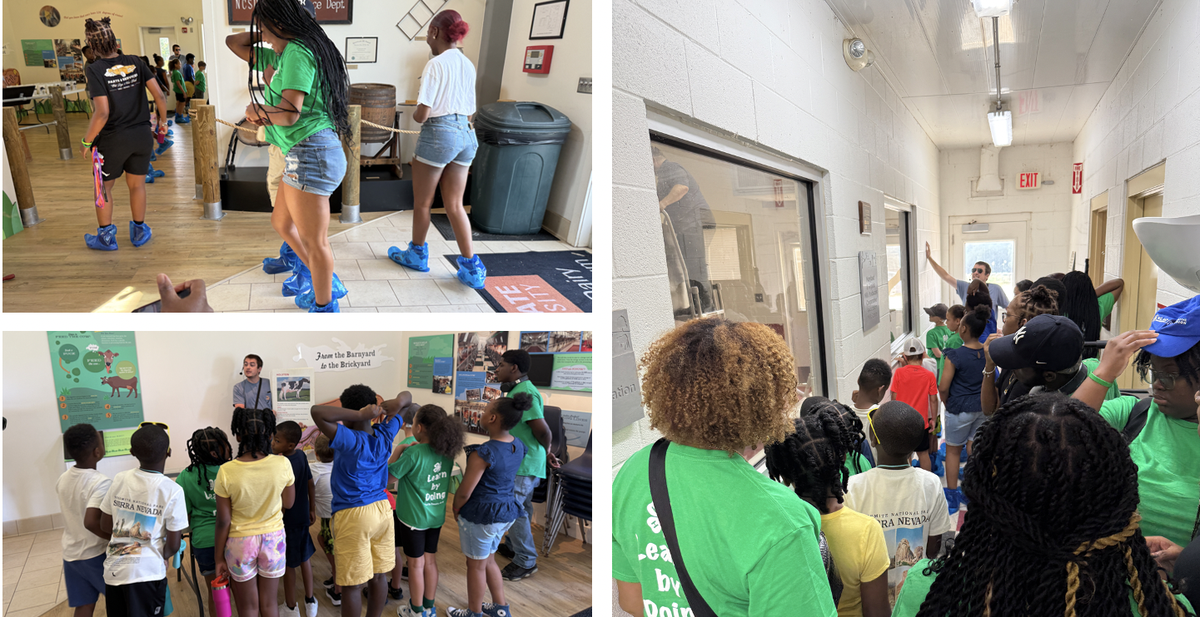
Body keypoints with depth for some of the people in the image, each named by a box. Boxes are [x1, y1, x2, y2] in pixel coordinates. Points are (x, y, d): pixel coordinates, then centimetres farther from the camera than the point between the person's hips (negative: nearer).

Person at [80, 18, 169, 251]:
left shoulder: (95, 70, -15)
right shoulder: (135, 63, -4)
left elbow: (103, 113, -21)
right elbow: (159, 96, -6)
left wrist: (87, 141, -10)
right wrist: (163, 120, 11)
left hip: (113, 139, -4)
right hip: (142, 135, 4)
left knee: (104, 187, 16)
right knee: (137, 184, 20)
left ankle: (106, 236, 27)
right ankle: (139, 232, 33)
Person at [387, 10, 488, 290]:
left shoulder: (436, 64, -13)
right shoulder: (468, 65, 9)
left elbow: (422, 114, -15)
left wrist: (415, 114, 6)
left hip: (439, 133, -7)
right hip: (465, 134, 7)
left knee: (422, 203, 12)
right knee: (454, 205, 10)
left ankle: (417, 254, 29)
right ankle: (471, 267, 5)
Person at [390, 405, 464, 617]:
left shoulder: (413, 453, -23)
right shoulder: (447, 453, -3)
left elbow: (389, 474, -13)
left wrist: (399, 453, -4)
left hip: (413, 517, -6)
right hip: (436, 516, 6)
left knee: (416, 564, 9)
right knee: (430, 560, 18)